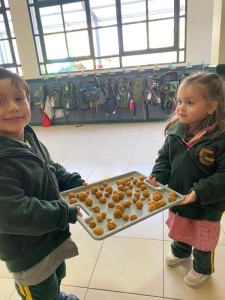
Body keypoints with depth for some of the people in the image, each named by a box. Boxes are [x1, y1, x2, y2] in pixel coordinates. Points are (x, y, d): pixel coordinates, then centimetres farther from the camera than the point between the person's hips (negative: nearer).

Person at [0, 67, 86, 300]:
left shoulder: (30, 140, -5)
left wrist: (75, 182, -3)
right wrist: (66, 213, -29)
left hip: (53, 236, 8)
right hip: (27, 252, -8)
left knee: (56, 278, 35)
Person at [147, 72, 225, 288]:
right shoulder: (176, 130, -11)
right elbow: (164, 157, 0)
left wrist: (199, 192, -29)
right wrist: (157, 176, -15)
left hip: (206, 205, -4)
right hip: (177, 198, 5)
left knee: (203, 240, 22)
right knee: (179, 231, 31)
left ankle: (202, 269, 52)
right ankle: (180, 253, 62)